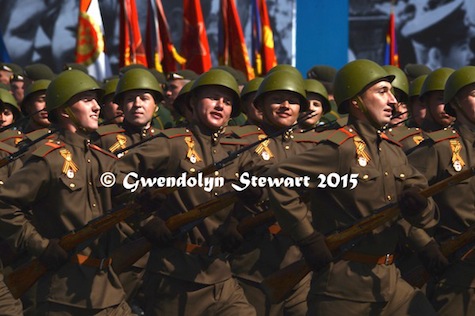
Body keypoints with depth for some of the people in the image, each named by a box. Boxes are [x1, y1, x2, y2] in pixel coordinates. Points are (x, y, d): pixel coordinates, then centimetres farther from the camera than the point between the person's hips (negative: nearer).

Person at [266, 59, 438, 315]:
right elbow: (278, 179, -19)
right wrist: (309, 238, -18)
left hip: (389, 278, 7)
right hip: (345, 283, -7)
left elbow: (427, 216, 11)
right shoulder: (341, 148, -11)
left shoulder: (394, 151, 12)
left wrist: (419, 204, -13)